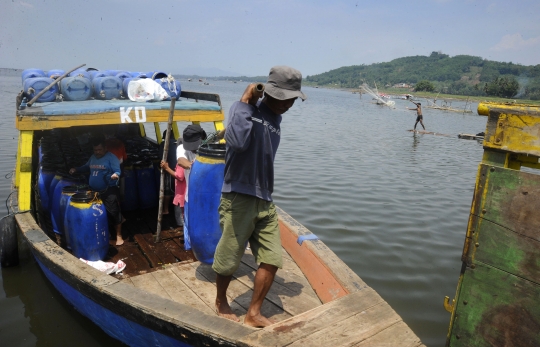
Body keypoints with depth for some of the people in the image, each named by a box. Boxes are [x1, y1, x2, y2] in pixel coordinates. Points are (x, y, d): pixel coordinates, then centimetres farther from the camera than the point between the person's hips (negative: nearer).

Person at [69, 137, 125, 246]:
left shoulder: (111, 157, -11)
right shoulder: (92, 158, 12)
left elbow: (117, 171, -16)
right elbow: (86, 167, 29)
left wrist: (115, 175, -39)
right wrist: (76, 169, 13)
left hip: (109, 190, -8)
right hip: (95, 191, 8)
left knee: (113, 212, -6)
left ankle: (119, 236, 2)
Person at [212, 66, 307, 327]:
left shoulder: (275, 120, 13)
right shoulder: (244, 109, -10)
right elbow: (236, 141, -33)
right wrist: (245, 102, -21)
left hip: (265, 202, 7)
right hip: (238, 199, -7)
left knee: (272, 260, 6)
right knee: (229, 261, 8)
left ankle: (253, 314, 21)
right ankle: (221, 302, 36)